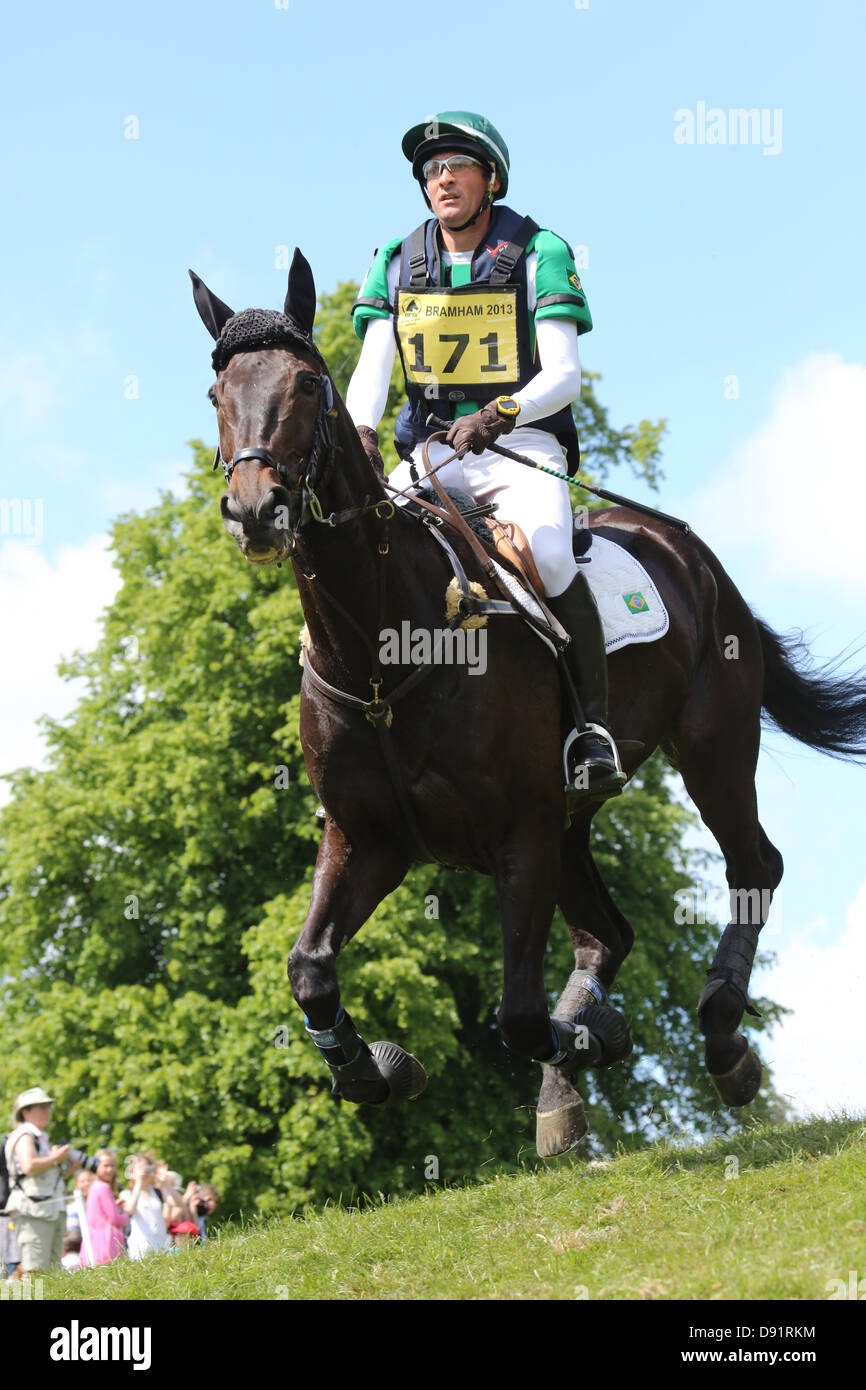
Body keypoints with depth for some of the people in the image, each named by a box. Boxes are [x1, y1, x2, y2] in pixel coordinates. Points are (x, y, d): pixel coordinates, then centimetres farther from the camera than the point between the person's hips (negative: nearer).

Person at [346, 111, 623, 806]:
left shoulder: (539, 253, -2)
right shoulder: (398, 262, 9)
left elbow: (564, 376, -10)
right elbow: (372, 369, -1)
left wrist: (499, 414, -30)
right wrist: (359, 432, -23)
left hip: (523, 442, -4)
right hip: (430, 452, 4)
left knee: (547, 554, -34)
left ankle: (593, 726, -23)